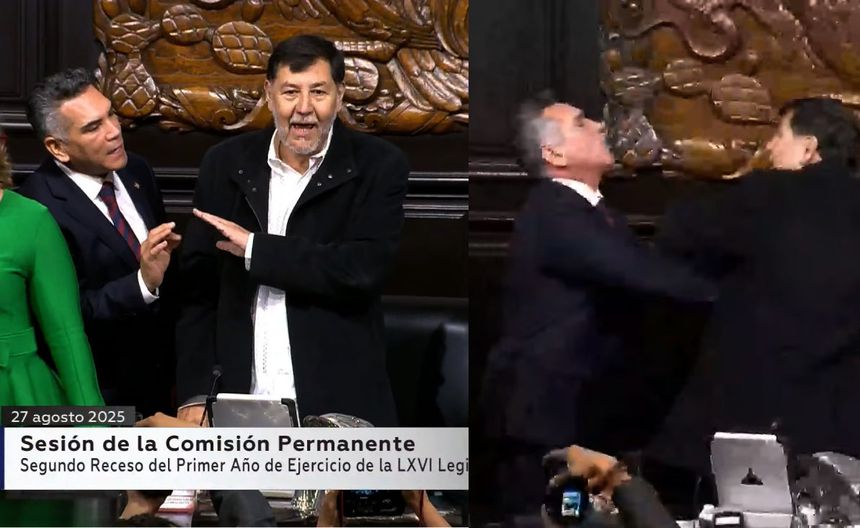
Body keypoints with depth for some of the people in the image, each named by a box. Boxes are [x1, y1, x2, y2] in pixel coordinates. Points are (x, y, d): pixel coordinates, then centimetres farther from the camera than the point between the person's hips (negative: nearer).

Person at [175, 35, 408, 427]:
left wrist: (256, 248, -14)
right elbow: (198, 287, 6)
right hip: (239, 401, 2)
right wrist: (196, 395, -2)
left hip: (338, 405, -2)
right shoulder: (227, 163, 6)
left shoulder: (378, 167, -3)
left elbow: (364, 270, -17)